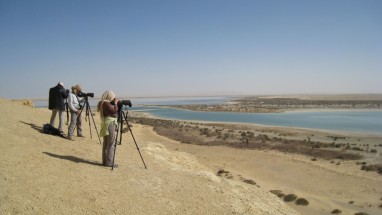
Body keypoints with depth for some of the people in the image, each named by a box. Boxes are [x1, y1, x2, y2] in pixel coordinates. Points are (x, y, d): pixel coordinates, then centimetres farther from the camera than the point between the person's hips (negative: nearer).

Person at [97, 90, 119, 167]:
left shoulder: (102, 103, 15)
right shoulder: (106, 103, -13)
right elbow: (114, 110, -18)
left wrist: (115, 103, 12)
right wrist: (115, 103, -5)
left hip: (105, 125, 10)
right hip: (110, 124, -10)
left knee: (106, 143, 12)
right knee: (111, 144, -7)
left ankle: (105, 161, 18)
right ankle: (109, 162, -5)